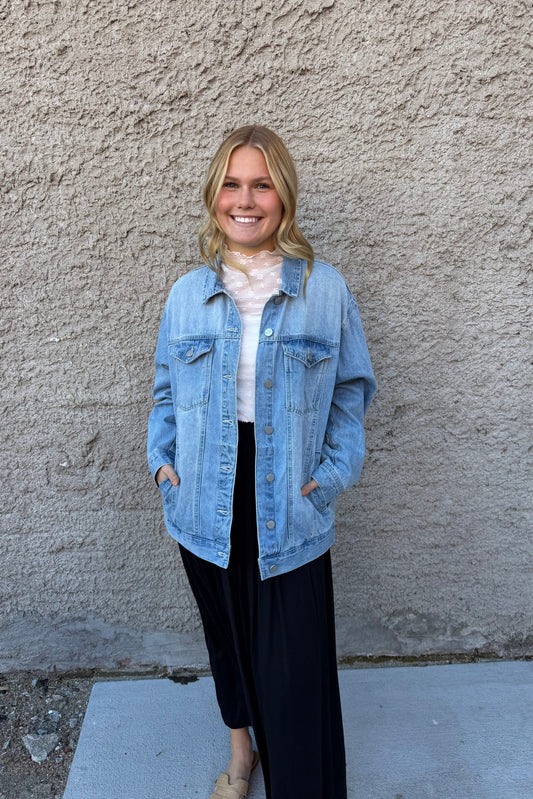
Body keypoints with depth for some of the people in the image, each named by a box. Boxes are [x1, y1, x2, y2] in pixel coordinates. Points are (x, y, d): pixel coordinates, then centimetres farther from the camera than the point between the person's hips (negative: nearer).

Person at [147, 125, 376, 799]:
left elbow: (352, 387, 2)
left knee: (295, 664, 4)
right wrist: (161, 456, -2)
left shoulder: (325, 288, -5)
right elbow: (166, 389, 11)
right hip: (207, 507, 3)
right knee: (226, 636, 22)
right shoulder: (187, 294, 1)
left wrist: (333, 470, -8)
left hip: (290, 509, -2)